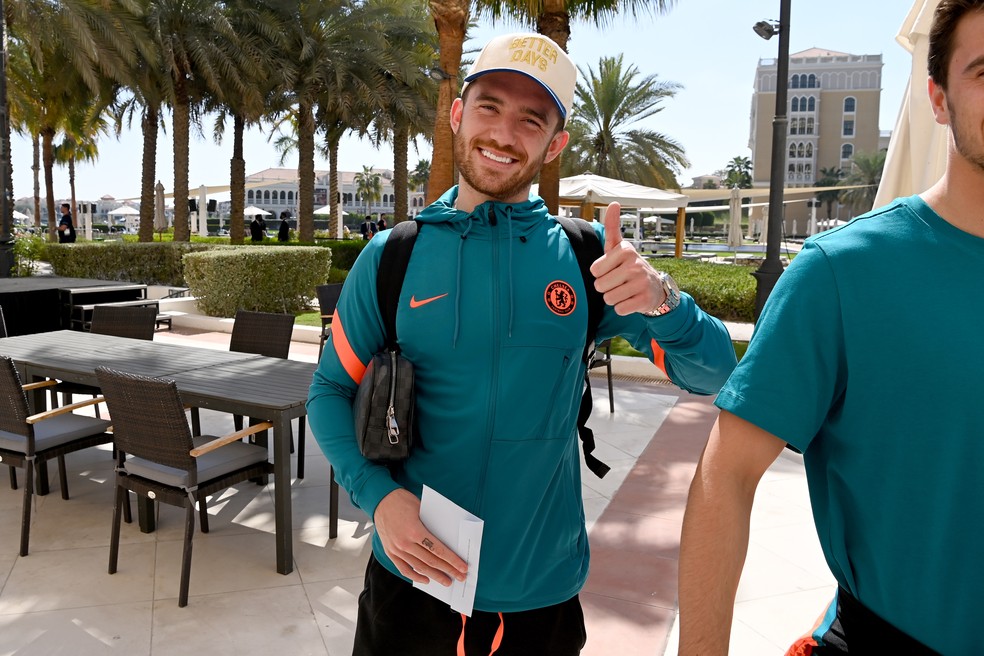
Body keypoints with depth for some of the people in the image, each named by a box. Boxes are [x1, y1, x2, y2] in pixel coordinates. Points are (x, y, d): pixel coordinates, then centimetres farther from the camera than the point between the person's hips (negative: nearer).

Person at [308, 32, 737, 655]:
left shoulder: (585, 256, -6)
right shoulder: (390, 258, -6)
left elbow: (712, 372, -6)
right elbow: (332, 392, 0)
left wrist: (661, 299, -27)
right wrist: (379, 494, -16)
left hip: (544, 590, 1)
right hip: (413, 578, 0)